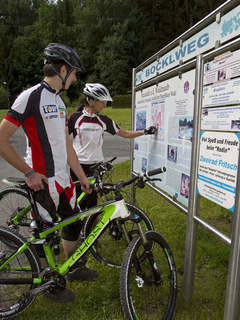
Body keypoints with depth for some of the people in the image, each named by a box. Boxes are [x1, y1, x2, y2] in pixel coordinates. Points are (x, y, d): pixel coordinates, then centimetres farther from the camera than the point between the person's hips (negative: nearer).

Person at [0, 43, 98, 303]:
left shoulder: (59, 101, 12)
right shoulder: (30, 96, -15)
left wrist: (82, 178, 13)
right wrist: (29, 173, -16)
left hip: (64, 179, 9)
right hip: (43, 182, -9)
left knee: (73, 224, 19)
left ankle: (72, 269, 41)